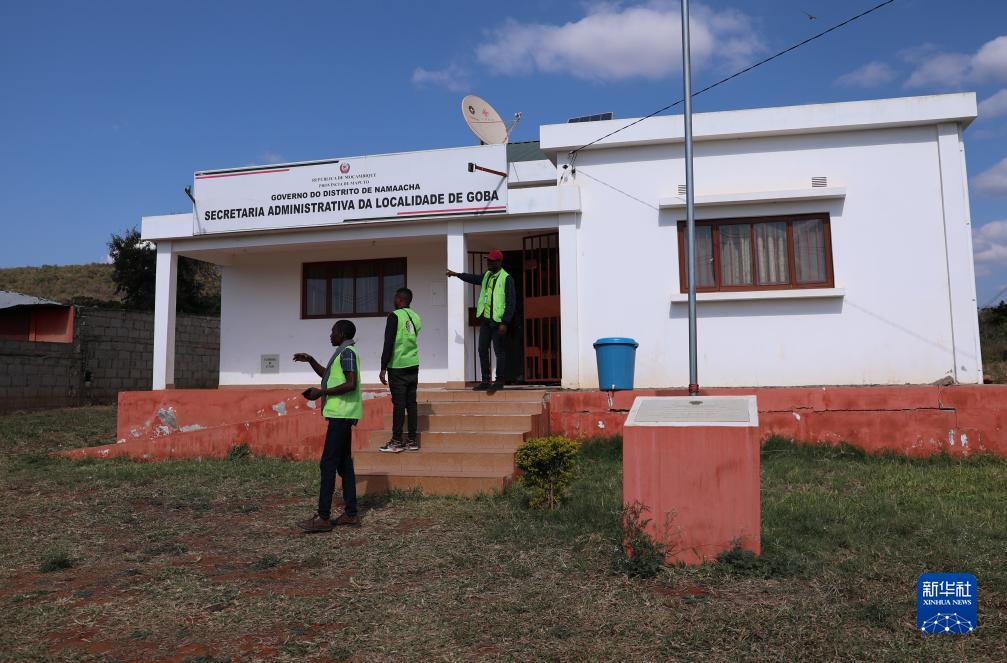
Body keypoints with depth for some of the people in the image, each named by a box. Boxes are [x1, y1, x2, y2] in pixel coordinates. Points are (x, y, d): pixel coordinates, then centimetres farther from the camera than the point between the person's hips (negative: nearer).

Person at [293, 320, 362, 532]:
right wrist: (309, 359, 20)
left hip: (341, 415, -10)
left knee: (328, 464, -9)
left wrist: (321, 392, -18)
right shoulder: (344, 353, 20)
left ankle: (323, 518, -8)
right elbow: (327, 375, 33)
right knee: (344, 464, 11)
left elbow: (351, 384, -23)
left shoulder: (347, 352, -12)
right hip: (342, 414, 10)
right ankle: (351, 514, 14)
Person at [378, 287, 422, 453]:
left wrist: (383, 368, -9)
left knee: (398, 404, -3)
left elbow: (389, 343, -12)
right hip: (413, 366, 6)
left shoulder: (395, 316, -8)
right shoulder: (416, 317, 10)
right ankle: (412, 441, 11)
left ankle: (396, 442, 1)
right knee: (411, 403, 8)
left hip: (397, 367, -6)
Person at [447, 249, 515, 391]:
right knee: (482, 350, 8)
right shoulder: (487, 276, 13)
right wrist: (457, 274, 24)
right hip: (485, 319, 8)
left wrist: (504, 322, -17)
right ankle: (485, 381, 15)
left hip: (498, 321, -7)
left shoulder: (506, 278, -9)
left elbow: (511, 302, -13)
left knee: (499, 351, -1)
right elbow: (474, 278, 33)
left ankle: (500, 381, 6)